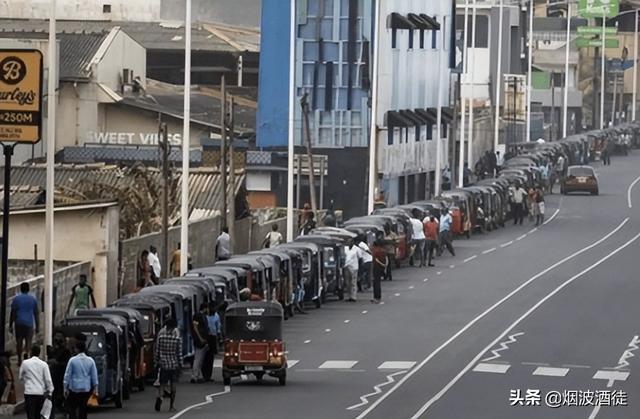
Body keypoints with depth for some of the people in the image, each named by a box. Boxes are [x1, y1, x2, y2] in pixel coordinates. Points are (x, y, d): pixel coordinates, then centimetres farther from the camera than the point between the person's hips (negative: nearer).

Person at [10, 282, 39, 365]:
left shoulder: (16, 298, 0)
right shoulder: (33, 299, 4)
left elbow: (12, 313, -2)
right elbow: (36, 314, 7)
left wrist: (10, 326, 3)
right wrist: (36, 326, 14)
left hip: (19, 323, 0)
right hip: (29, 323, 0)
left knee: (19, 341, 10)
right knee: (28, 341, -1)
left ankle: (20, 360, 13)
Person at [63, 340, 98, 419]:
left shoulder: (72, 360, -9)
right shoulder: (90, 361, 0)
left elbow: (67, 375, -6)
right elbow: (94, 376, 5)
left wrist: (65, 388, 0)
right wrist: (95, 388, 13)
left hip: (74, 389, -3)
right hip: (86, 389, 3)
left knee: (72, 410, 1)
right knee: (83, 410, 11)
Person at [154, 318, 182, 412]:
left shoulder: (160, 336, -5)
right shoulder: (178, 338, -9)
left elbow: (156, 350, 1)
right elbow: (179, 352, -6)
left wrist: (156, 362, 12)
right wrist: (180, 363, 4)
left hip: (163, 364, 1)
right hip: (174, 365, -1)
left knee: (162, 384, 4)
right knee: (173, 385, 9)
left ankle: (159, 397, -26)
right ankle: (171, 406, 12)